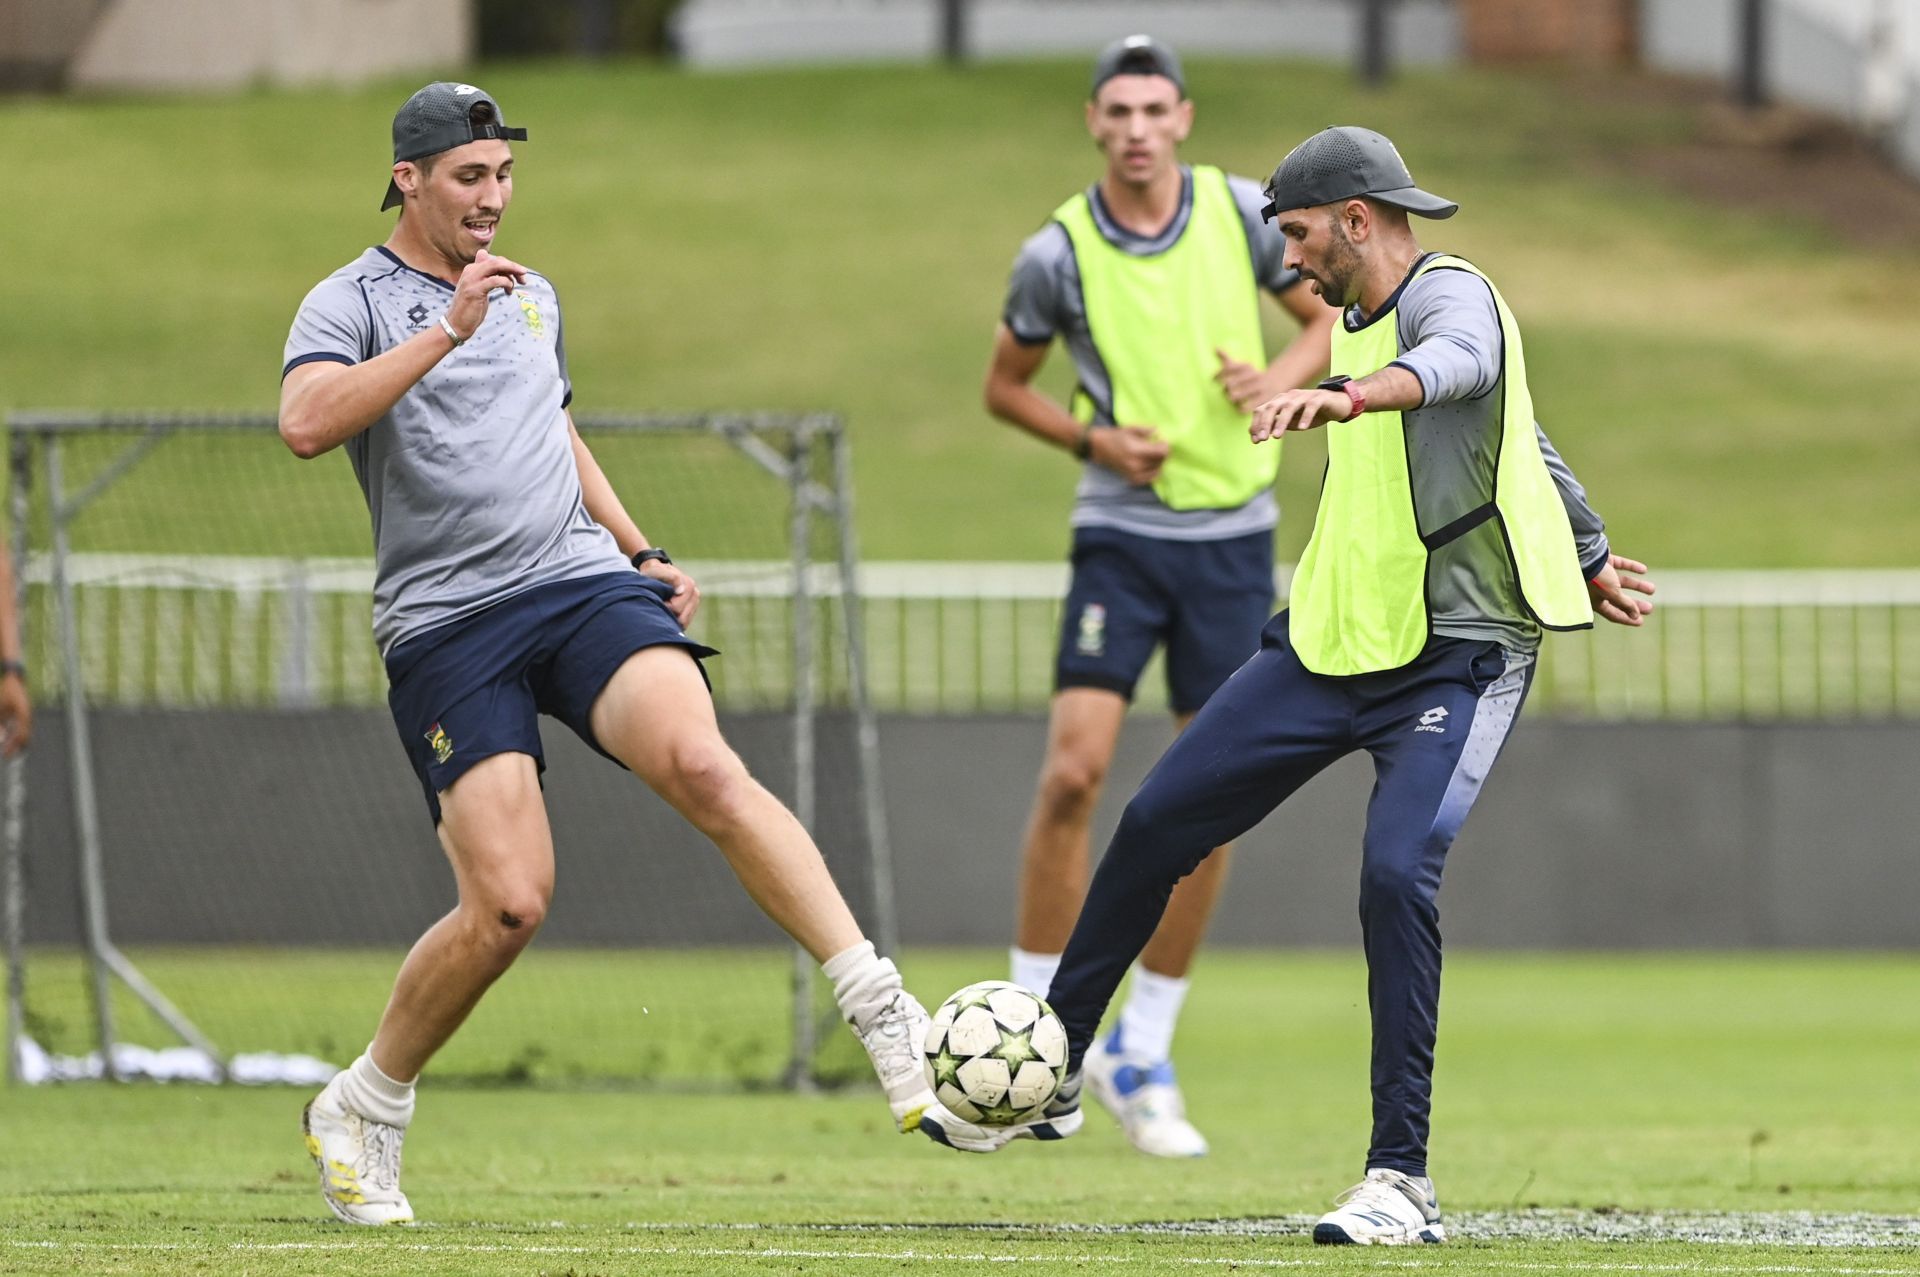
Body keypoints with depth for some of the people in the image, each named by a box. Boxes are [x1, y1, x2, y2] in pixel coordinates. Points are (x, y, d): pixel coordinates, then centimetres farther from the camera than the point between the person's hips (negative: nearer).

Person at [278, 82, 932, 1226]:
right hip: (446, 627, -4)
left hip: (582, 584, 4)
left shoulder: (532, 297, 21)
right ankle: (363, 1111, 10)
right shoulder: (352, 303, 0)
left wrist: (639, 551, 24)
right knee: (509, 906, -14)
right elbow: (306, 423, -20)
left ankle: (882, 1012, -30)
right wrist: (447, 329, -23)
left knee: (704, 765, -26)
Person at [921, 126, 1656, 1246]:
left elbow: (1459, 360, -41)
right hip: (1333, 640, 9)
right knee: (1157, 827, 7)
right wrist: (1590, 556, 40)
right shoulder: (1361, 322, 14)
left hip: (1457, 655, -9)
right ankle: (1050, 1080, 23)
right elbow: (1526, 442, 28)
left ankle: (1402, 1182, -17)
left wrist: (1352, 395, -61)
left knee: (1397, 872, -25)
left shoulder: (1450, 293, -13)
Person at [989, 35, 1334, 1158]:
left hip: (1234, 535, 2)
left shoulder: (1242, 213, -2)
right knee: (1074, 773, -15)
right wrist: (1092, 439, -9)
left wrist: (1282, 378, -10)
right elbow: (1005, 384, 9)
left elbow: (1334, 318, 11)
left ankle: (1145, 1056, 13)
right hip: (1121, 532, -2)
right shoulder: (1059, 254, -6)